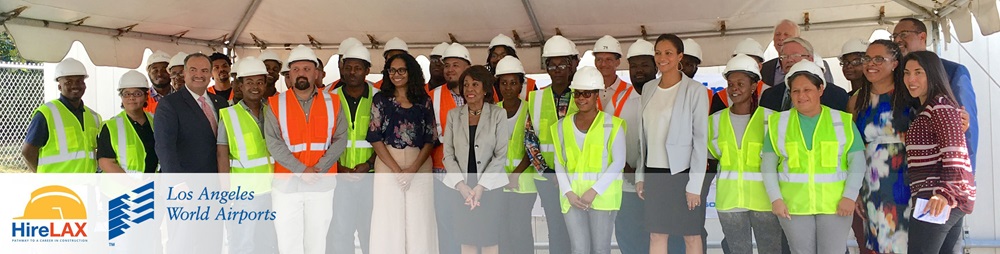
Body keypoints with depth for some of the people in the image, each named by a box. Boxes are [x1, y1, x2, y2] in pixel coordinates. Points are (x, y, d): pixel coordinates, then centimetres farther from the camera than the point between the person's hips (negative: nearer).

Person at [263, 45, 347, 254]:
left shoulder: (332, 102, 3)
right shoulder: (275, 104, -1)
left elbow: (340, 139, -2)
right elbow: (273, 143, -8)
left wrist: (319, 169, -15)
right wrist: (301, 170, -17)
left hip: (322, 184, 1)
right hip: (286, 183, -1)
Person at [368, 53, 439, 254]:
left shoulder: (424, 101, 8)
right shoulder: (381, 99, 6)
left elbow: (431, 139, 4)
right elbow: (375, 137, -2)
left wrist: (413, 169, -10)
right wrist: (396, 169, -11)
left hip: (419, 167, 1)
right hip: (388, 165, -1)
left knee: (419, 221, 0)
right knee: (389, 220, -1)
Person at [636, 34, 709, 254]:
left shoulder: (694, 90, -8)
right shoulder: (648, 89, 9)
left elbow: (701, 139, -10)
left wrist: (694, 184, -14)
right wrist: (640, 174, 9)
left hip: (682, 172, -5)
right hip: (654, 173, 5)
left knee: (691, 236, 5)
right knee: (656, 236, 8)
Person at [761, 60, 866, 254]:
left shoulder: (842, 121, 3)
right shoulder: (779, 122, 5)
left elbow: (857, 160, 1)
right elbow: (768, 164, 4)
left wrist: (849, 196, -10)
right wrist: (775, 198, -6)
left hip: (835, 204, -1)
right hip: (792, 205, 1)